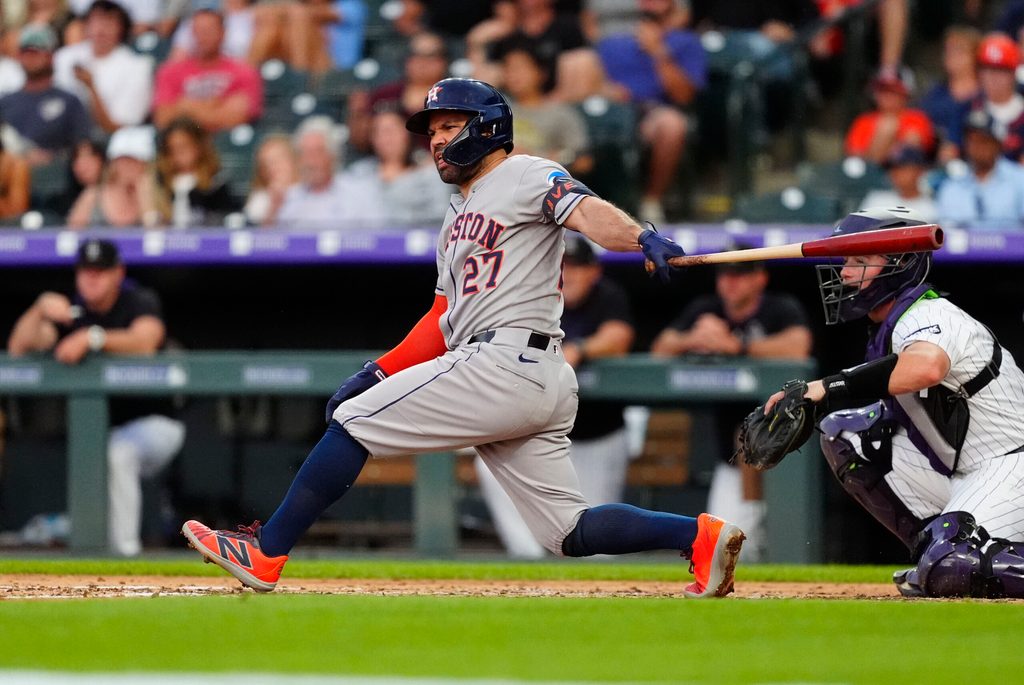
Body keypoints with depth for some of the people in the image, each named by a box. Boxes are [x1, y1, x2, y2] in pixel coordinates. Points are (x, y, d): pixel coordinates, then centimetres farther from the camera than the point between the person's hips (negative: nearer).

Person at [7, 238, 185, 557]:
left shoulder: (140, 302, -9)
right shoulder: (70, 311, 3)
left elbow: (144, 342, -31)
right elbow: (17, 348, -9)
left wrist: (92, 338, -43)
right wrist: (40, 309, -25)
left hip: (154, 423, -6)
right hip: (99, 428, 6)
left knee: (117, 454, -33)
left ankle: (124, 547, -30)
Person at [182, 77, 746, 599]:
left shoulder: (526, 177, 2)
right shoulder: (457, 219, 30)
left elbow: (589, 213, -17)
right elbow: (444, 320, 29)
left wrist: (645, 241, -37)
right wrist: (378, 373, 17)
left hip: (506, 360, -10)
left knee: (353, 421, -5)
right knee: (569, 531, 2)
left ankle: (266, 554, -4)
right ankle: (700, 536, -4)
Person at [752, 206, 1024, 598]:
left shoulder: (929, 316, -18)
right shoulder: (888, 328, 13)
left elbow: (927, 367, -41)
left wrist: (828, 386, -40)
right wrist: (805, 403, 0)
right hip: (957, 474, 10)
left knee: (949, 573, -32)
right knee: (843, 430, 3)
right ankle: (938, 553, 5)